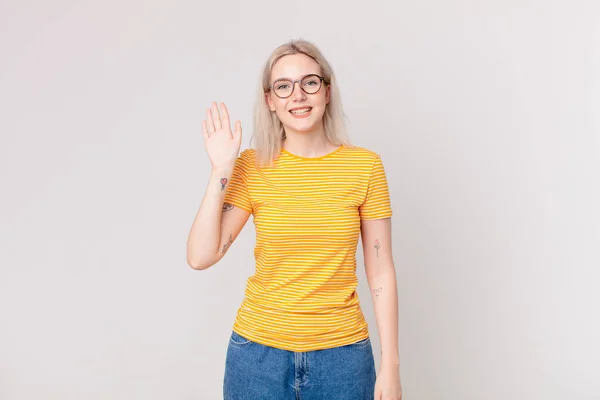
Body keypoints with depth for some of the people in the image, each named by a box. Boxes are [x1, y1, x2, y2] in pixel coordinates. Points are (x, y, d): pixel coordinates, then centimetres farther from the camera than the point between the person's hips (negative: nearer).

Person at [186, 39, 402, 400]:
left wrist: (391, 366, -3)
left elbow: (381, 272, -3)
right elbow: (200, 257, -10)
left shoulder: (364, 165, -6)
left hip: (342, 352, 0)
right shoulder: (252, 167, -4)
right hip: (259, 349, 1)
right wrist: (221, 170, -15)